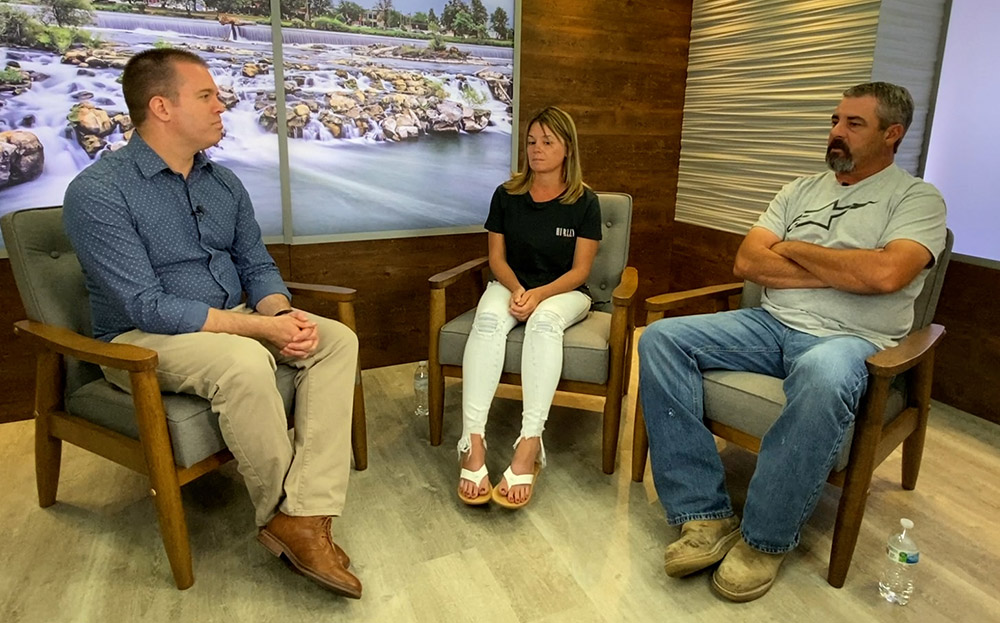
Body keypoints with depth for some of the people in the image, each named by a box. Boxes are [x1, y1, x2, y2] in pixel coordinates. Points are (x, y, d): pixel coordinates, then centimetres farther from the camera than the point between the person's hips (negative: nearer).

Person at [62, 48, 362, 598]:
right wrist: (261, 327, -26)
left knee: (336, 339, -16)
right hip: (140, 339, -6)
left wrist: (281, 313, -14)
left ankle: (305, 517, -24)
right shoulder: (97, 192, -14)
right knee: (244, 363, -36)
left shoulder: (223, 182, 7)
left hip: (232, 323, 7)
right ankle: (282, 512, -12)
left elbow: (257, 265, 10)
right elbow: (146, 307, -22)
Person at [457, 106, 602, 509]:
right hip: (511, 285, 2)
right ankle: (473, 442, -44)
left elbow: (580, 270, -4)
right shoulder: (507, 195, 7)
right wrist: (517, 290, -15)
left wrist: (539, 295, -21)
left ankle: (529, 446, -46)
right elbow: (497, 257, 6)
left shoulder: (584, 202, 0)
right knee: (488, 318, -35)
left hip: (563, 292, -1)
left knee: (544, 320, -39)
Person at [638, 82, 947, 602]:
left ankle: (765, 540, -20)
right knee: (660, 339, -16)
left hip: (850, 339, -5)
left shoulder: (917, 199, 4)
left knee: (823, 375, -42)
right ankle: (705, 515, -18)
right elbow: (746, 262, 4)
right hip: (770, 324, 5)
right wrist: (840, 272, -6)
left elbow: (885, 274, -18)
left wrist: (793, 250, -4)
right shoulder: (801, 190, 18)